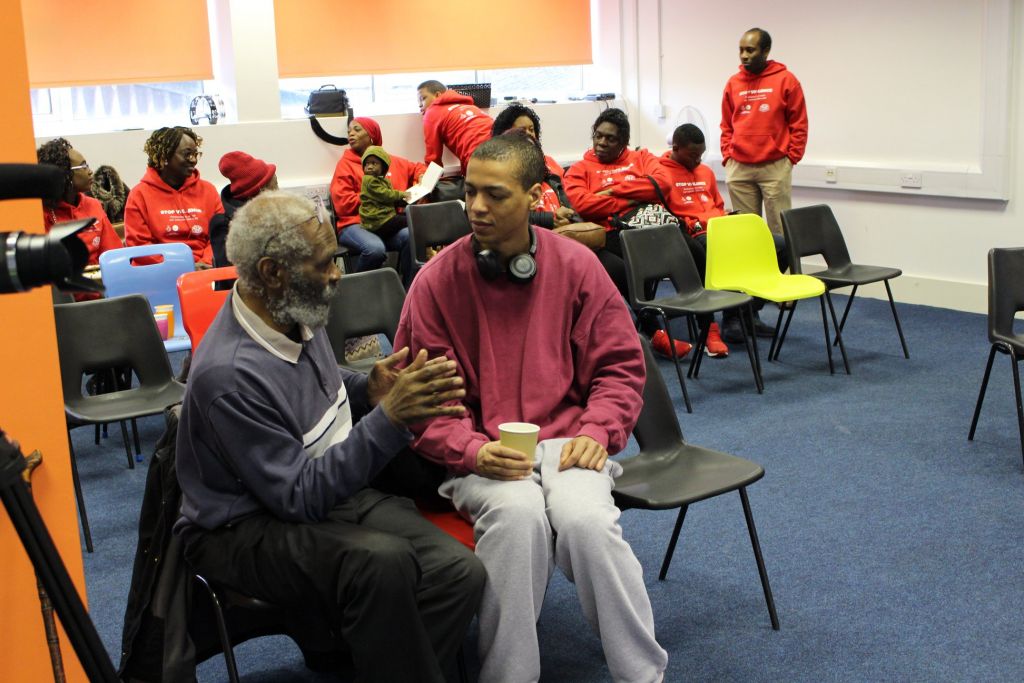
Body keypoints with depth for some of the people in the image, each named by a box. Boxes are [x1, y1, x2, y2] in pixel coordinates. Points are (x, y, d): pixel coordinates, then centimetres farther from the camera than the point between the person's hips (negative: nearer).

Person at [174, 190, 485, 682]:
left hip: (332, 490, 8)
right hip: (247, 527, -7)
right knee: (384, 562, -36)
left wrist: (367, 390, -2)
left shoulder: (296, 315, -1)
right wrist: (389, 418, -29)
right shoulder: (229, 374, -25)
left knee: (461, 572, -16)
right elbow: (300, 497, -24)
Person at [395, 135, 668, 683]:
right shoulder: (437, 279, -2)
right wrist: (472, 451, -16)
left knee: (585, 518, -29)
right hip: (479, 453, -1)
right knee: (517, 515, -33)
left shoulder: (576, 265, 3)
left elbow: (618, 365, 9)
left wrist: (596, 432, -8)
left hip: (564, 441, 1)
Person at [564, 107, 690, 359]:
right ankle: (655, 333, -23)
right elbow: (580, 203, -3)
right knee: (620, 272, -37)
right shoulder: (580, 169, 20)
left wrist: (615, 190, 1)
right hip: (609, 237, -1)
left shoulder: (642, 158, 26)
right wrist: (627, 202, -1)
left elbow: (662, 183, 3)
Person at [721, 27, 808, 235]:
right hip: (738, 168, 3)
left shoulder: (786, 80, -1)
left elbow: (799, 125, 1)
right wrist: (727, 156, 6)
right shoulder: (733, 83, 9)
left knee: (779, 229, -1)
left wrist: (790, 158, -4)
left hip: (775, 167, -3)